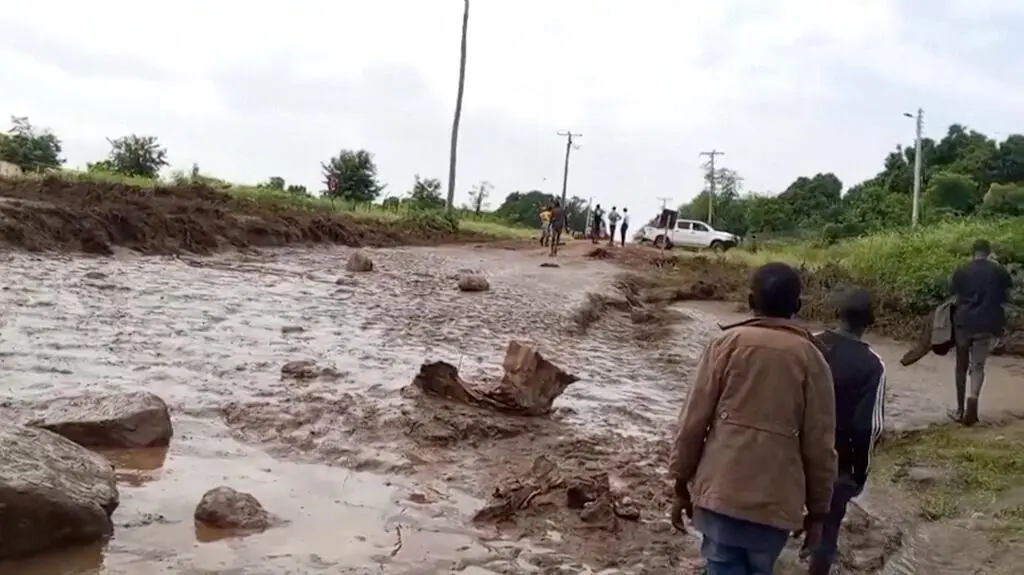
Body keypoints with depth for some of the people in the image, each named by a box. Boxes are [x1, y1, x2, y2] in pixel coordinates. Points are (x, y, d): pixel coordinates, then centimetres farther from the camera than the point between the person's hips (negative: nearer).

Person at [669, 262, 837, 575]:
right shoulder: (810, 358, 1)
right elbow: (819, 444, 0)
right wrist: (817, 510, 11)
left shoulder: (727, 343, 0)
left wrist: (681, 484, 8)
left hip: (720, 491, -1)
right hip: (776, 500, 1)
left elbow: (694, 419, -1)